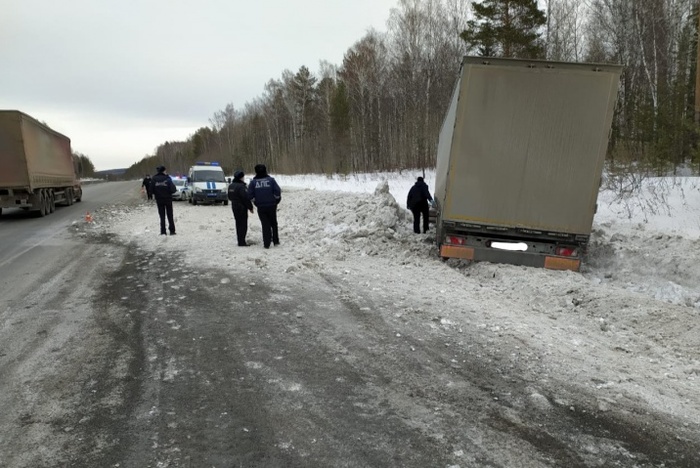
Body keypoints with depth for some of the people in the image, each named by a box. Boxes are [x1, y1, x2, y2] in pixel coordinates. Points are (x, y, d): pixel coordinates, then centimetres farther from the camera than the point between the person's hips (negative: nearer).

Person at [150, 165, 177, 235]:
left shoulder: (154, 179, -6)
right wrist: (175, 189, 4)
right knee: (170, 215, 9)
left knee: (162, 216, 10)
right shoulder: (167, 178, -14)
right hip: (168, 199, -2)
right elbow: (173, 189, -18)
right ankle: (172, 231, 10)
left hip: (159, 200, 2)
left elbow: (152, 190, -5)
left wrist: (156, 194, 12)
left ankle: (163, 232, 6)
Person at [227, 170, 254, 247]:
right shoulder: (241, 186, -20)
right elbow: (246, 198, -21)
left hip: (234, 207, 9)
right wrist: (250, 207, -12)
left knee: (238, 224, 15)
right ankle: (242, 242, -4)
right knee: (243, 224, -4)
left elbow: (230, 197, 19)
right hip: (242, 207, -9)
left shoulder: (231, 186, 9)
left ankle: (240, 241, 21)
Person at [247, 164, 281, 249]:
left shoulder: (253, 182, -1)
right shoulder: (271, 180, -4)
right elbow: (278, 191, -10)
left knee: (265, 225, 7)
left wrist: (256, 202, 11)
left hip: (261, 207, 0)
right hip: (271, 206, 0)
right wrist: (276, 201, 7)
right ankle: (276, 241, 21)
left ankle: (266, 243, 4)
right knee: (273, 223, 17)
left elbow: (250, 195, -5)